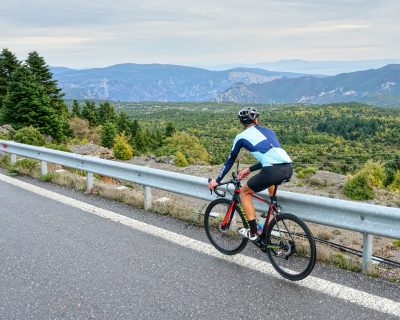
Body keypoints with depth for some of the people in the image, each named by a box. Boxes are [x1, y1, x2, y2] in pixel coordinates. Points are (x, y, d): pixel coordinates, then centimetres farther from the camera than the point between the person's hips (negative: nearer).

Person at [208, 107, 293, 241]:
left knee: (245, 192, 17)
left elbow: (230, 160, 21)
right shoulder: (268, 131, 27)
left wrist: (217, 180, 32)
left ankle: (253, 232, 16)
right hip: (289, 168, 6)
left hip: (273, 171, -6)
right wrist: (250, 169, 39)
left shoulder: (241, 136, 13)